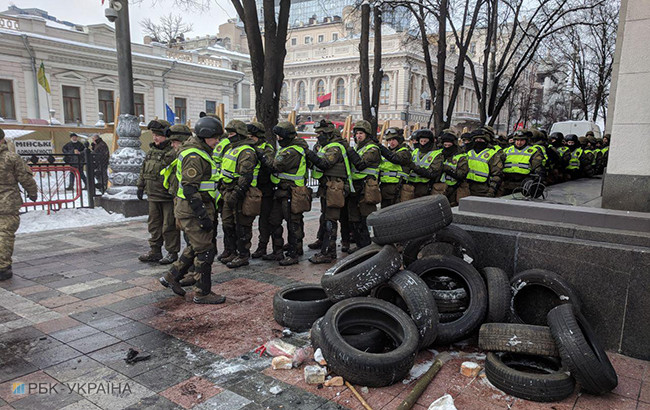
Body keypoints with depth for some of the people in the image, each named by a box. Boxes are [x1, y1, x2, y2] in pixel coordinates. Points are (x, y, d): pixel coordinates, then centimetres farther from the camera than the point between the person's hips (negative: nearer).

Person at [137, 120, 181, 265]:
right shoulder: (151, 151, 12)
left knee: (169, 226, 2)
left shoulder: (173, 152, -14)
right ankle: (155, 251, 27)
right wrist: (141, 186, 21)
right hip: (153, 196, 8)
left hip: (168, 197, -8)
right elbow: (144, 170, 22)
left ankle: (172, 252, 14)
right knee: (154, 225, 15)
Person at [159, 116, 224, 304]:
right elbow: (190, 189, -25)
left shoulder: (201, 152, 14)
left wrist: (208, 211, 24)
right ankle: (203, 293, 8)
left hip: (197, 208, 10)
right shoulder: (194, 156, -20)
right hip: (193, 211, -10)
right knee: (205, 250, -2)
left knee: (196, 247, 20)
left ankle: (172, 276, 30)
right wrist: (203, 215, -26)